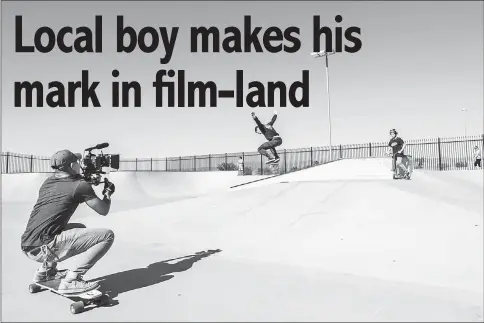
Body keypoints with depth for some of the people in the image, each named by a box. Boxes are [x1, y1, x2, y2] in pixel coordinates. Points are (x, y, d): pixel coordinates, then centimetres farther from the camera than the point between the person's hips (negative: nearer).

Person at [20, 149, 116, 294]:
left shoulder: (48, 182, 14)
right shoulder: (80, 186, -7)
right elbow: (103, 210, 3)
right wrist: (108, 193, 21)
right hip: (44, 249, -8)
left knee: (80, 228, 31)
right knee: (107, 235, -8)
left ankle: (45, 271, 26)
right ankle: (71, 280, -10)